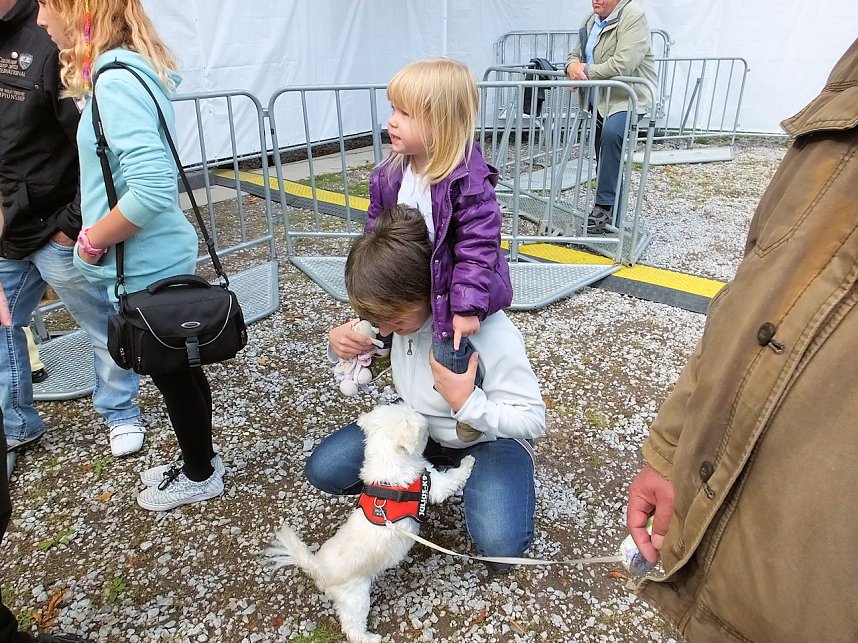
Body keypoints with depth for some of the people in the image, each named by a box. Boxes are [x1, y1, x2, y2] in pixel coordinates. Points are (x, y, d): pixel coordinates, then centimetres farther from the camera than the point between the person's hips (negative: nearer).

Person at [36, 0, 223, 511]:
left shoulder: (116, 80, -21)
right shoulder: (133, 68, 8)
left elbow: (152, 187, -31)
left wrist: (94, 241, -17)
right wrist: (98, 239, 10)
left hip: (147, 267, -9)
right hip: (160, 258, 9)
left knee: (171, 373, 9)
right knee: (179, 368, 21)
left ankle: (199, 476, 31)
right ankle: (200, 460, 41)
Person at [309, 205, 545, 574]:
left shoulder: (490, 333, -34)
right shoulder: (398, 307, -17)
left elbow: (532, 419, -24)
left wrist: (466, 401, -40)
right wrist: (341, 345, -22)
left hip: (488, 435, -4)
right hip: (418, 423, 5)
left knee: (499, 542, -27)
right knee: (323, 471, -9)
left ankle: (474, 482, 6)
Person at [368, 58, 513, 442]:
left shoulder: (468, 181, -26)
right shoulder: (391, 173, -5)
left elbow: (477, 247, -25)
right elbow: (375, 227, 8)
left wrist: (467, 306, -27)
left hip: (448, 288, -7)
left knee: (450, 353, -8)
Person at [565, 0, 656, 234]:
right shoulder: (591, 20, 13)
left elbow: (622, 65, -25)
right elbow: (575, 54, 16)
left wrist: (586, 71, -16)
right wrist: (573, 65, -9)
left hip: (629, 99, -9)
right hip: (599, 101, 9)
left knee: (611, 132, -36)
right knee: (603, 162, 12)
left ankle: (605, 206, -28)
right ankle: (610, 219, 25)